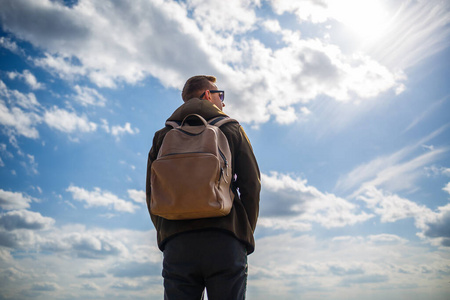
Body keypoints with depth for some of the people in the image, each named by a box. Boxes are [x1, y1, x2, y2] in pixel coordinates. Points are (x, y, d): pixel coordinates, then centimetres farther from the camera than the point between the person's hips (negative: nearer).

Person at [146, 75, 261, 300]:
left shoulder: (163, 136, 18)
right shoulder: (231, 129, 13)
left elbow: (152, 194, 12)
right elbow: (251, 184, 3)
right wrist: (246, 233, 10)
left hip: (177, 244, 2)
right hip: (225, 241, -2)